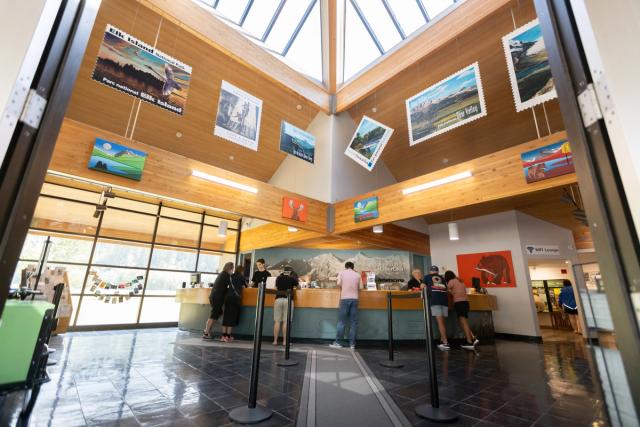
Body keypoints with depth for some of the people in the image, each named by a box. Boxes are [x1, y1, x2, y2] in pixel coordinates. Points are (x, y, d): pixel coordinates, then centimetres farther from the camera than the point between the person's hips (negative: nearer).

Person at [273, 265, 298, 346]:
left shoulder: (278, 278, 11)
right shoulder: (292, 279, 4)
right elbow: (297, 287, 20)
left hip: (278, 299, 2)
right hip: (288, 300, -2)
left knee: (277, 321, 5)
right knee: (286, 322, 0)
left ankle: (275, 341, 7)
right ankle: (284, 341, 3)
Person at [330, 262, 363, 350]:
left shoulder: (342, 273, 5)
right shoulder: (358, 275, 9)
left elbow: (338, 284, -6)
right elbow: (360, 287, 6)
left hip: (345, 298, -1)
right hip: (354, 299, 1)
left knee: (342, 321, 3)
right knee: (353, 322, 5)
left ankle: (337, 342, 5)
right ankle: (352, 344, 8)